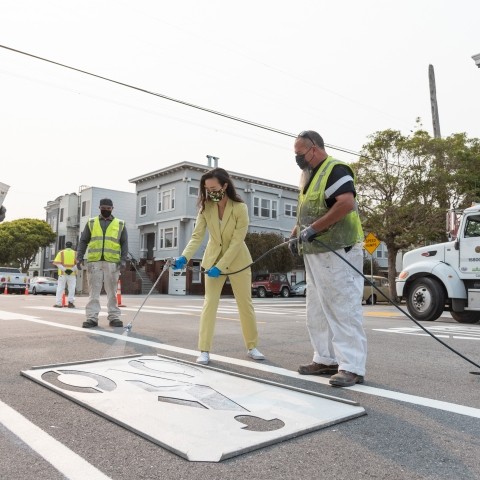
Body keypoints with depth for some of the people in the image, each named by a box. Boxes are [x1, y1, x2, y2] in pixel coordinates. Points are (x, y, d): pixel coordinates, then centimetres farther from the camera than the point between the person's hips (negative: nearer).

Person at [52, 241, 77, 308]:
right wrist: (72, 269, -11)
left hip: (62, 273, 0)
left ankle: (58, 303, 3)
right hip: (72, 274, 0)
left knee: (60, 288, 5)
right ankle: (70, 302, -6)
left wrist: (64, 269, -13)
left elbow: (56, 263, -8)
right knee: (72, 288, 4)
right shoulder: (75, 253, 6)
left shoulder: (61, 253, 3)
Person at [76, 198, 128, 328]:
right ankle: (92, 317, 2)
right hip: (94, 261, 1)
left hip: (112, 262, 0)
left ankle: (114, 317, 9)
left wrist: (123, 259, -3)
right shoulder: (91, 222, 14)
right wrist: (79, 257, 0)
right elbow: (83, 241, 12)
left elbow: (124, 243, 10)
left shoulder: (120, 224, 12)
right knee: (93, 291, 0)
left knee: (112, 291, 3)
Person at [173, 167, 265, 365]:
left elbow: (237, 242, -22)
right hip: (213, 260, 2)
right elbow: (197, 236, -14)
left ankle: (252, 346, 22)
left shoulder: (240, 208, -19)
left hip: (238, 261, -2)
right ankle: (204, 350, 3)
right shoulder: (205, 208, -10)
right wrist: (184, 257, -31)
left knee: (246, 304, 7)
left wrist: (220, 266, -28)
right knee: (209, 303, -2)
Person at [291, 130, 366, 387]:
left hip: (338, 251, -10)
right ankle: (326, 359, 24)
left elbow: (347, 203, -25)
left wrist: (313, 228, -23)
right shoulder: (309, 174, 18)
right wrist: (297, 233, 13)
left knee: (343, 309, -7)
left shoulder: (336, 169, -12)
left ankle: (352, 367, 1)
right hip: (315, 253, 10)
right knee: (318, 310, 14)